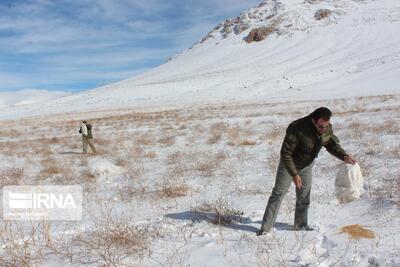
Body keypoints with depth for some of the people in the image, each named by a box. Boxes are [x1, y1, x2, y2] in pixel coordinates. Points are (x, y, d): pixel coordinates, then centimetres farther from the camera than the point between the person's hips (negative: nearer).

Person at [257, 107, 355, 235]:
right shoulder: (297, 129, -36)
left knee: (304, 196, 12)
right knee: (278, 194, -2)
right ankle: (265, 227, 5)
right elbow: (285, 153, -29)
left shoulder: (327, 129, -17)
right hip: (289, 164, -5)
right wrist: (294, 174, -30)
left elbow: (333, 145, 1)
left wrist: (344, 156, -18)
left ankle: (301, 225, 29)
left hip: (307, 165, 5)